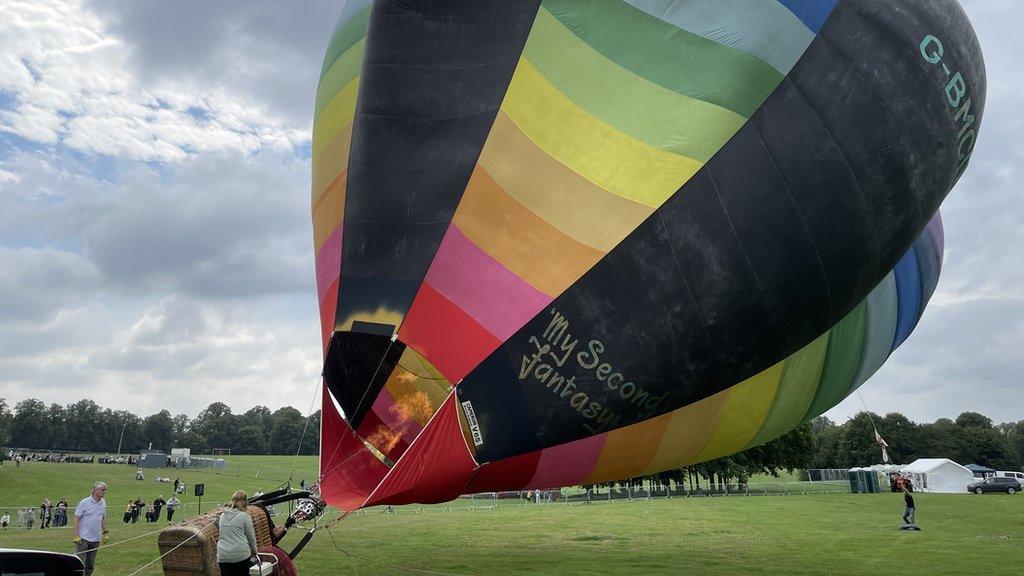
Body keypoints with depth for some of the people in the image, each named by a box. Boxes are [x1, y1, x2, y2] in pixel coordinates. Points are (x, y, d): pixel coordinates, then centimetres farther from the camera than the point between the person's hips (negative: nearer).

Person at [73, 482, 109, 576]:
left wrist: (105, 533, 12)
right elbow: (76, 519, -11)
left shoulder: (103, 502, 9)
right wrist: (75, 536, -18)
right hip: (83, 538, -6)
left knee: (90, 565, 11)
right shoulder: (84, 502, -10)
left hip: (96, 539, 6)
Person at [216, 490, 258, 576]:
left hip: (223, 556, 4)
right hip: (241, 554, -4)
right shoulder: (244, 515, -3)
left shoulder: (222, 515, 12)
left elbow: (222, 534, 18)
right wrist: (254, 551, 15)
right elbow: (251, 536, 1)